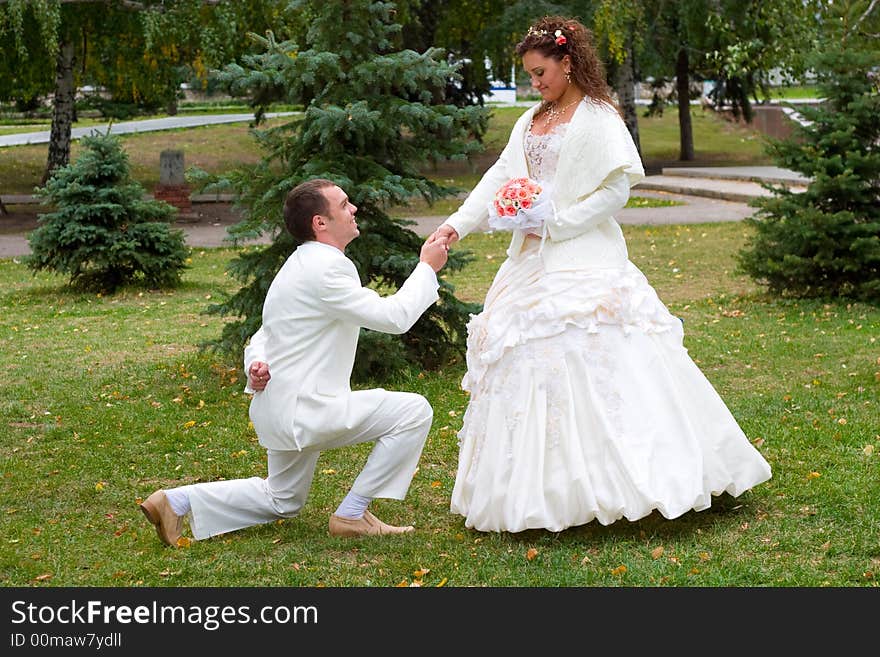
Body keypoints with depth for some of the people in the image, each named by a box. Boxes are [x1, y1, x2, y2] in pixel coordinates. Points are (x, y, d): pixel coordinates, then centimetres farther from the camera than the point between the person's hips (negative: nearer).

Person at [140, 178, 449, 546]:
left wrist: (256, 364, -2)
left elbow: (262, 336, 18)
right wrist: (427, 268, -8)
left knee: (282, 502, 29)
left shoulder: (301, 265, 13)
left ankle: (177, 501, 19)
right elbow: (393, 317, -21)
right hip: (304, 409, -10)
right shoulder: (326, 268, -20)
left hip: (281, 410, 10)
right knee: (413, 411, -12)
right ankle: (352, 514, -4)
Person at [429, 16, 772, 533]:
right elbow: (501, 175, 11)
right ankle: (539, 487, 14)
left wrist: (555, 221, -13)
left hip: (584, 261, -8)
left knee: (591, 369, -11)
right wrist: (460, 222, -2)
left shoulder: (598, 118, -6)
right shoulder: (532, 121, 15)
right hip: (534, 264, 8)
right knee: (528, 363, 6)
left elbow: (616, 190, -13)